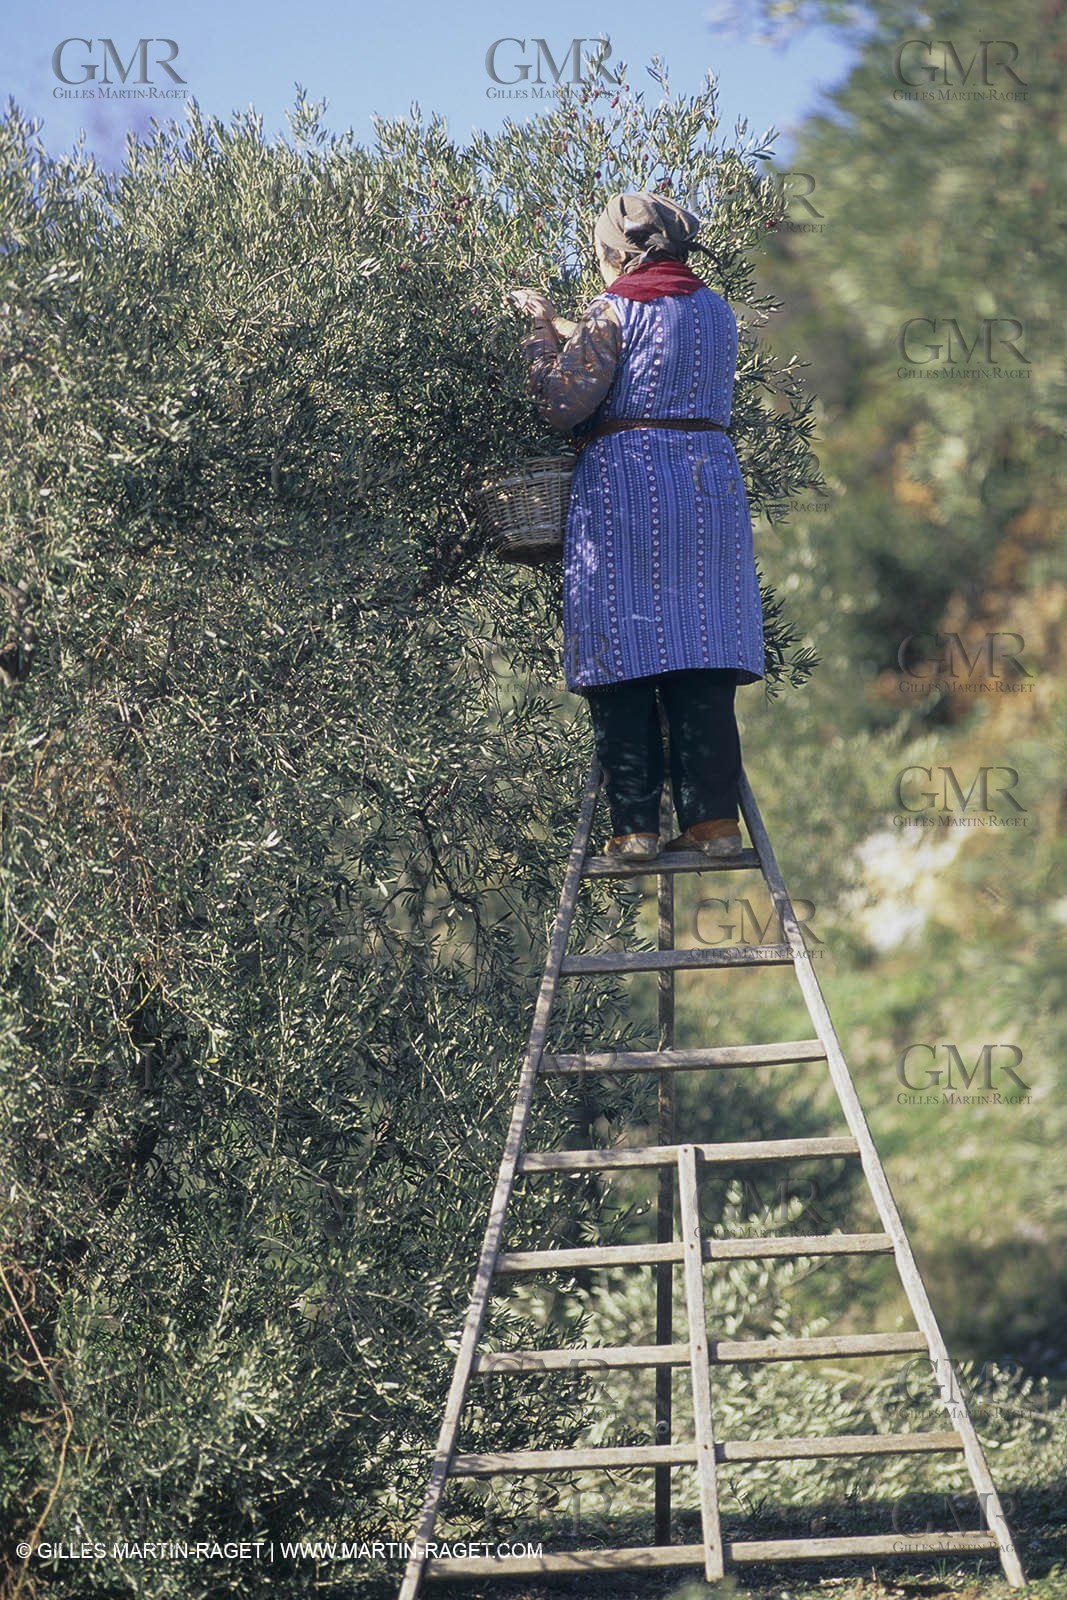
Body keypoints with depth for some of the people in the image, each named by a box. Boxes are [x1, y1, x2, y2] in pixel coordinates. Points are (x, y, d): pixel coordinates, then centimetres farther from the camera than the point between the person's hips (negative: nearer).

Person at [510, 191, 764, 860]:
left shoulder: (615, 310, -4)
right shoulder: (717, 311, 14)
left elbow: (564, 403, -7)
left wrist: (544, 333, 7)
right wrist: (568, 329, 29)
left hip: (626, 481, -5)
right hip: (711, 478, 5)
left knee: (624, 658, -2)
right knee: (704, 669, 5)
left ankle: (636, 824, -5)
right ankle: (715, 820, 0)